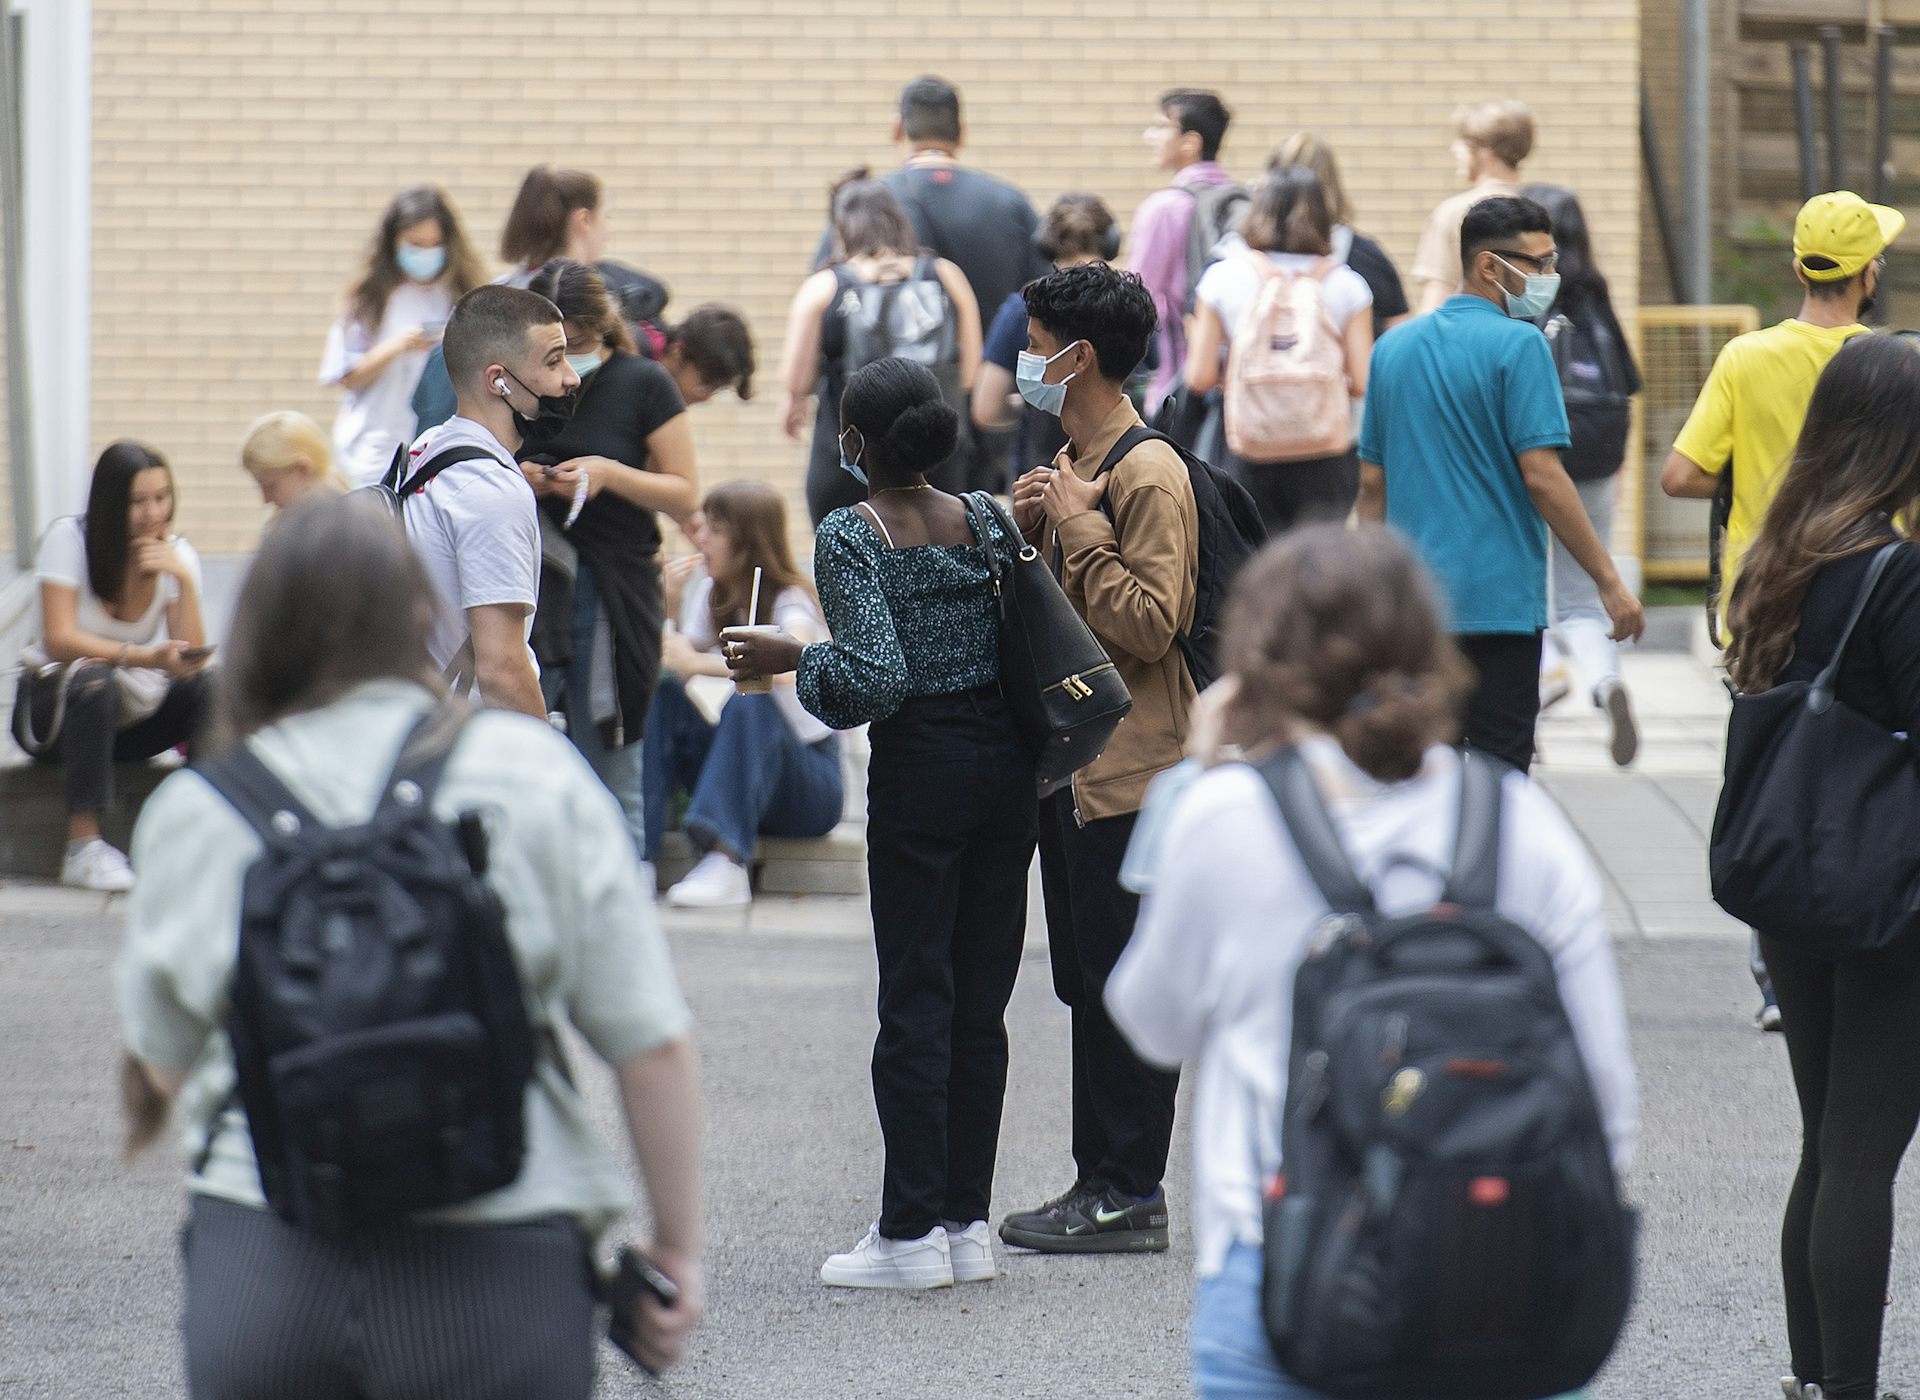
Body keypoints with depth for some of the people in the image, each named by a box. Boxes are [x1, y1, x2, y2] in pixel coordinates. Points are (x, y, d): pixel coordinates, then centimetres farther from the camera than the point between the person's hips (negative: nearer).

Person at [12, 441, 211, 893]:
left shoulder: (177, 554, -4)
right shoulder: (69, 539, -14)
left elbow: (194, 660, -13)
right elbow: (59, 640, -25)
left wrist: (184, 580, -26)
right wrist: (146, 657, -38)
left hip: (134, 713, 4)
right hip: (54, 708, -4)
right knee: (93, 678, -38)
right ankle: (84, 847, -38)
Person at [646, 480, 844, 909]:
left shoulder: (791, 601, -14)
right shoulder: (711, 595, 7)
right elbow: (682, 659, -4)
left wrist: (699, 663, -37)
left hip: (813, 782, -6)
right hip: (745, 769, 6)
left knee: (749, 704, -37)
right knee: (661, 696, -19)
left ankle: (727, 865, -49)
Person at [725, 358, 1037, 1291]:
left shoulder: (848, 536, -10)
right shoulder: (986, 521, 5)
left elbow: (878, 675, -18)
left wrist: (793, 660, -4)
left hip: (919, 769, -5)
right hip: (1008, 761, 5)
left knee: (914, 1001, 0)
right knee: (980, 1002, 10)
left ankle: (912, 1231, 0)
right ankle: (968, 1221, 13)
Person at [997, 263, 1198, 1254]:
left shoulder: (1147, 475, -16)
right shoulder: (1073, 464, 15)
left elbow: (1150, 623, -23)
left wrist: (1078, 526, -19)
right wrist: (1027, 529, 4)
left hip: (1125, 771, -10)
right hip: (1070, 763, 10)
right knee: (1087, 983, 13)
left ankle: (1131, 1197, 0)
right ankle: (1100, 1179, 19)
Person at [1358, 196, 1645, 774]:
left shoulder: (1392, 347, 10)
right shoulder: (1518, 344, -10)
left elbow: (1371, 482, 14)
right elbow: (1541, 477, -15)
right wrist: (1609, 581, -10)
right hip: (1499, 602, -6)